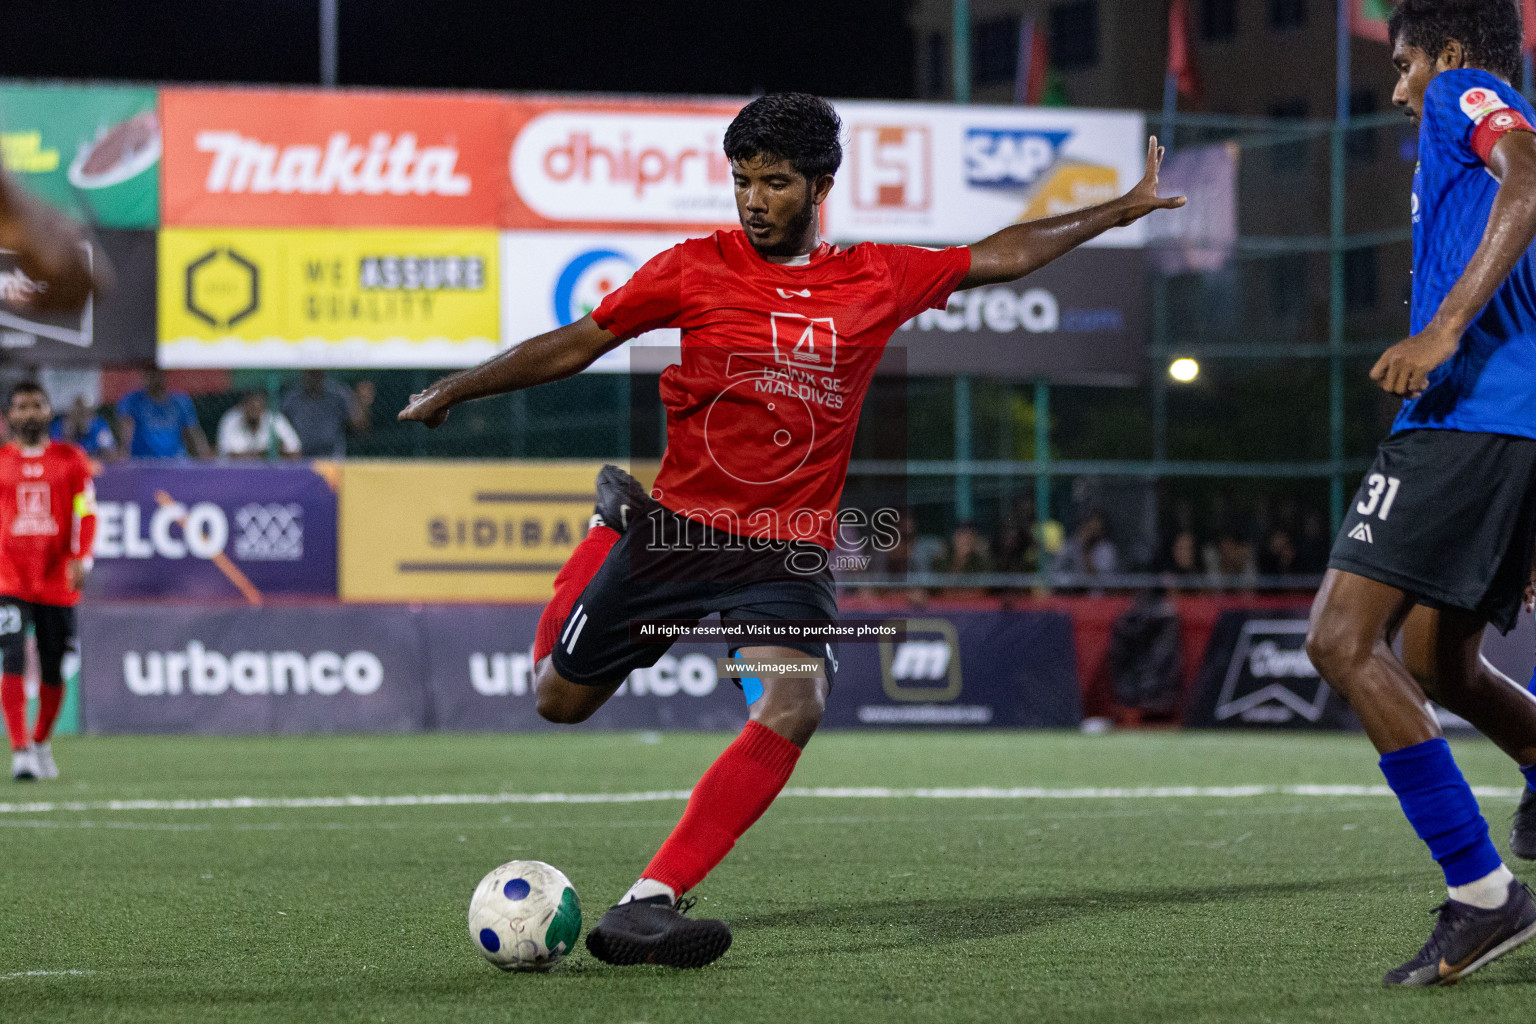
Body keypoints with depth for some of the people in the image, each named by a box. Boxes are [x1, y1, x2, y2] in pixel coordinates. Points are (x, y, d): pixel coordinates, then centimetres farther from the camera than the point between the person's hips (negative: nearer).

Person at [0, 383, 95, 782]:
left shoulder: (71, 460, 6)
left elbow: (86, 513, 3)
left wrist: (82, 558, -11)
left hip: (57, 583, 1)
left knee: (53, 671, 8)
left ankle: (42, 743, 30)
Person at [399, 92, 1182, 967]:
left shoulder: (877, 280, 4)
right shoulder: (696, 269, -1)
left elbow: (1006, 256, 16)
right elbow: (576, 345, 5)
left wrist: (1121, 209, 19)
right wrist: (455, 390, 3)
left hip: (789, 552, 0)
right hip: (678, 527, 0)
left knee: (795, 710, -27)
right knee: (561, 699, 10)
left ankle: (647, 907, -29)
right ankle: (613, 524, 40)